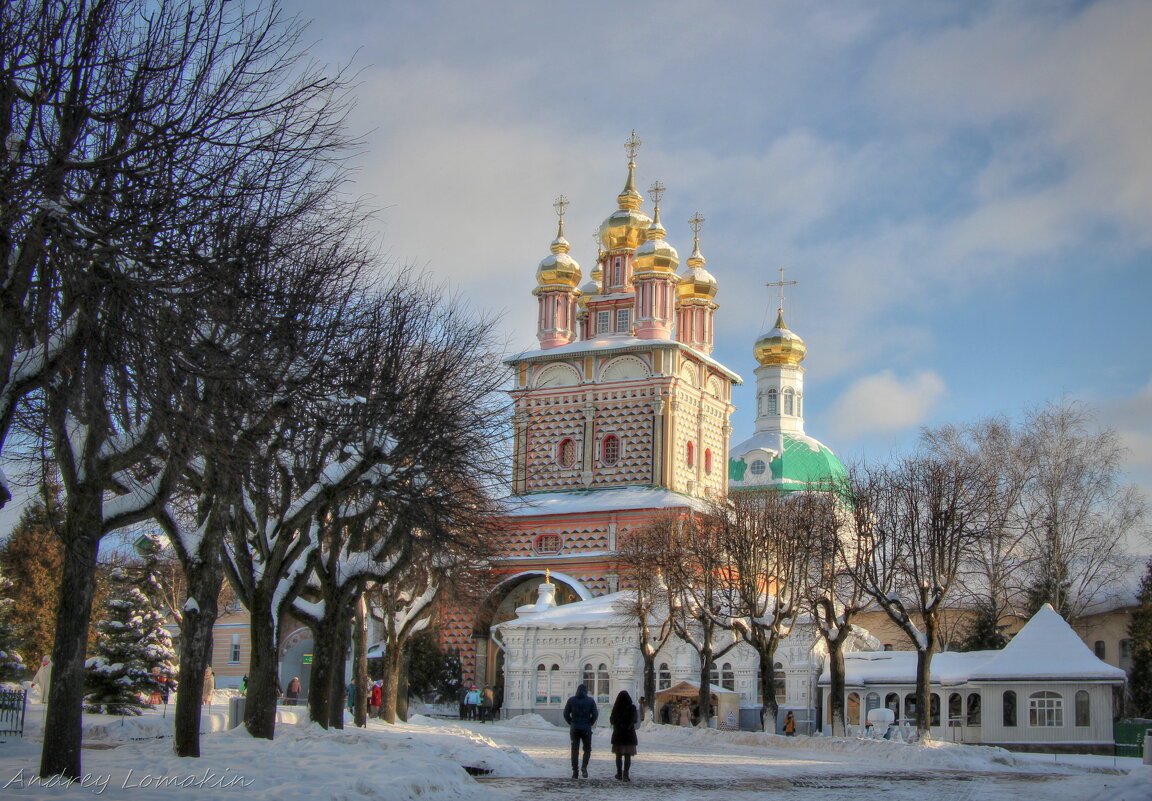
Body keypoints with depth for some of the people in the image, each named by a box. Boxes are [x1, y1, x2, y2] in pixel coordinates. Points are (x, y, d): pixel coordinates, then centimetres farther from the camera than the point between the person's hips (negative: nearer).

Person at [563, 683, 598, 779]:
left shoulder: (571, 700, 3)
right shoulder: (590, 700, 0)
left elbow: (566, 714, 0)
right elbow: (595, 714, -6)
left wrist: (571, 723, 10)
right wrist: (590, 723, 7)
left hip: (574, 729, 1)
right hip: (586, 729, -1)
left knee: (575, 750, 5)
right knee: (587, 749, 11)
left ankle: (575, 771, 0)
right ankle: (584, 766, -10)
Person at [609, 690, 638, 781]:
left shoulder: (616, 707, -5)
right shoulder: (632, 707, -9)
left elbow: (612, 720, 3)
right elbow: (635, 720, 0)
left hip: (618, 734, 2)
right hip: (629, 734, -1)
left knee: (618, 755, 14)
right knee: (628, 756, 1)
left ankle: (619, 774, 17)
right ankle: (625, 774, -11)